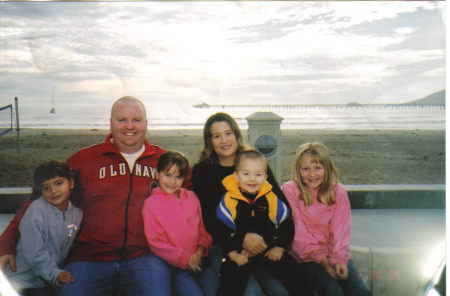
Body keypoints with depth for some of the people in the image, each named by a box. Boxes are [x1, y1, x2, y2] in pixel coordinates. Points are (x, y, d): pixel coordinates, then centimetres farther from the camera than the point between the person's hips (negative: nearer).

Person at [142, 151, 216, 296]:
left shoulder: (191, 197, 12)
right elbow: (155, 242, -6)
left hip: (198, 261, 4)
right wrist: (185, 259, -10)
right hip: (175, 267, -4)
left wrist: (201, 250, -3)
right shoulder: (151, 204, -3)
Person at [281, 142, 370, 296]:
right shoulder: (289, 190, -4)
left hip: (334, 255, 3)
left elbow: (340, 230, 2)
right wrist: (323, 261, -13)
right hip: (305, 258, -3)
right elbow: (298, 234, -7)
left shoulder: (338, 192, 5)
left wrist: (338, 259, -15)